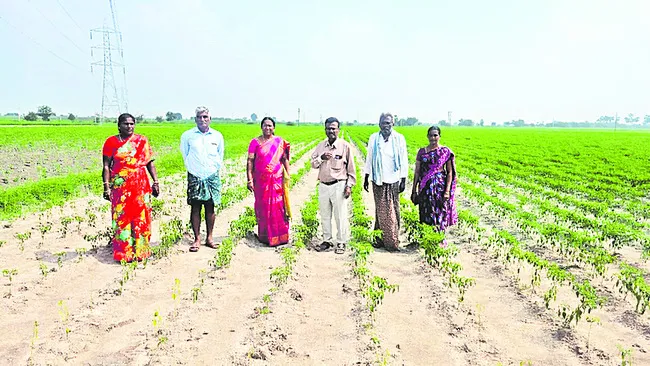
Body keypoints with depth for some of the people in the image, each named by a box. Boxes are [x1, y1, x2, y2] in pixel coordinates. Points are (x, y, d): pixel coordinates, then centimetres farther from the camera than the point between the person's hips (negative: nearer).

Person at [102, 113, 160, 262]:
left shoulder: (142, 141, 7)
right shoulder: (111, 142, 3)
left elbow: (150, 163, 8)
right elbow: (106, 166, 2)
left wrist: (155, 182, 2)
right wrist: (106, 187, -5)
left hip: (140, 185, 1)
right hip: (120, 187, -1)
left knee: (141, 218, 3)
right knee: (121, 218, 1)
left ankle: (140, 251, 14)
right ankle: (123, 253, 10)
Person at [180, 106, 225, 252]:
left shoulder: (218, 136, 5)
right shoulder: (187, 136, 0)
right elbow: (185, 154, 12)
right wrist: (192, 167, 11)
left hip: (212, 177, 1)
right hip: (194, 177, -1)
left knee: (210, 207, 4)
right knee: (195, 207, -1)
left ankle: (209, 238, 14)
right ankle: (197, 239, 8)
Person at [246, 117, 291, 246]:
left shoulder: (280, 141, 6)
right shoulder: (255, 142, 2)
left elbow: (285, 159, 9)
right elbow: (250, 161, -1)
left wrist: (288, 176, 3)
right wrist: (249, 179, -7)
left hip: (277, 180, 0)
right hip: (261, 181, 0)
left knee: (278, 207, -1)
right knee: (262, 207, 6)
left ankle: (279, 236, 10)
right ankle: (263, 235, 17)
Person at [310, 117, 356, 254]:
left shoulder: (345, 146, -5)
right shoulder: (320, 146, 9)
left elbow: (351, 167, -2)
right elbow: (313, 164, 9)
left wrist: (349, 185, -7)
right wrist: (321, 158, -11)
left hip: (338, 186, -5)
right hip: (323, 186, 5)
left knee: (340, 216, 0)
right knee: (325, 215, 13)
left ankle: (341, 243, 12)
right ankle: (327, 240, 26)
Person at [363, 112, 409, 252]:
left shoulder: (399, 138, -1)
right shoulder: (373, 138, 5)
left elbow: (403, 161, 2)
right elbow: (369, 159, 11)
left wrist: (403, 180, -1)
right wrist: (366, 178, 10)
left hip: (393, 181, -2)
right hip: (378, 181, 2)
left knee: (392, 210, 1)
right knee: (380, 210, 7)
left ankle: (393, 241, 9)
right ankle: (380, 238, 16)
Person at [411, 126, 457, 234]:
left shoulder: (446, 151, 0)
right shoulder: (422, 151, 6)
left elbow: (450, 172, -1)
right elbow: (417, 172, 8)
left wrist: (447, 190, -10)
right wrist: (414, 190, 6)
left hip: (440, 187, -2)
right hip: (425, 188, 2)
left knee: (440, 215, 0)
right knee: (426, 216, 4)